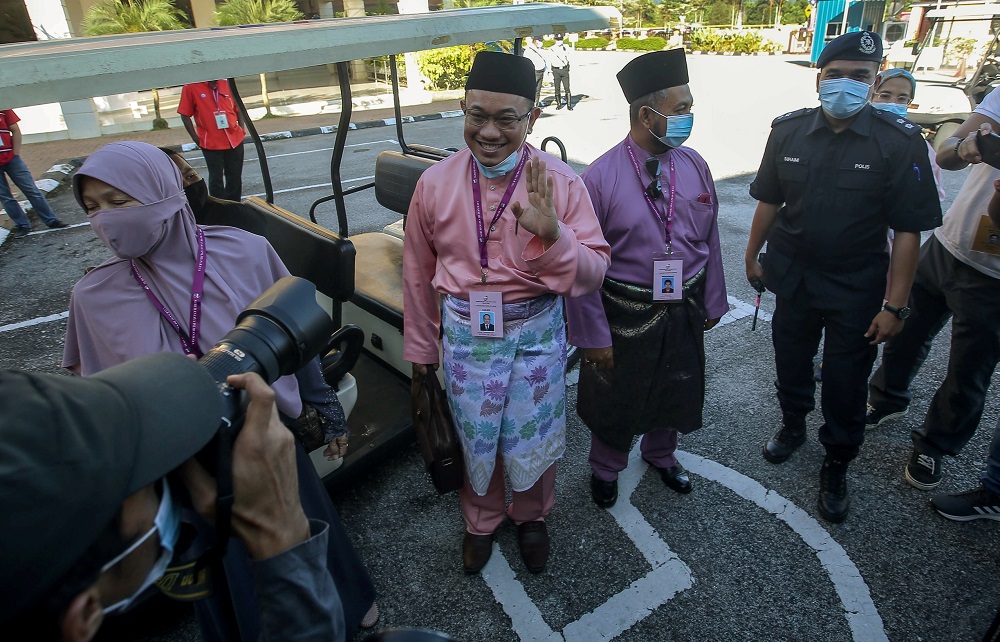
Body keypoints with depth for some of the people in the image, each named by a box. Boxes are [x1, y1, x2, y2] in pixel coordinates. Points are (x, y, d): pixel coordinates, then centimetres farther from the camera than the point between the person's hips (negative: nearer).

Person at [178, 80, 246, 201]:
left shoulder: (227, 84, 5)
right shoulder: (191, 88, -6)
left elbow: (238, 109, 14)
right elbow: (185, 115, -4)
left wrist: (241, 129, 2)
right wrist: (196, 138, -7)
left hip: (234, 140, 4)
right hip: (211, 143, -4)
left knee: (235, 177, 14)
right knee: (216, 178, 3)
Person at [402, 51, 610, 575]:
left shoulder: (561, 183, -12)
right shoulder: (435, 183, -8)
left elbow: (592, 274, -12)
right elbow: (419, 274, 3)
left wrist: (552, 233, -32)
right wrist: (421, 347, 11)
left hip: (536, 332, -1)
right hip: (465, 334, 1)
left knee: (534, 441, 17)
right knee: (473, 440, 19)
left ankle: (531, 516, 50)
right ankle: (481, 521, 50)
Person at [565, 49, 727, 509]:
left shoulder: (694, 165, -4)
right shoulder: (600, 177, -19)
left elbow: (709, 239, 5)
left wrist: (713, 301, 9)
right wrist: (594, 336, -14)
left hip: (685, 311, 5)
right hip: (627, 314, -4)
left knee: (675, 391, 24)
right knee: (616, 400, 16)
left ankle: (661, 454, 55)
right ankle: (605, 468, 46)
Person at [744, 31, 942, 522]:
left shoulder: (900, 142, -12)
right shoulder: (788, 131, -4)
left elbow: (908, 230, -12)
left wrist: (895, 305, -14)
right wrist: (752, 256, 8)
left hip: (856, 288, -2)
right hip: (793, 277, 3)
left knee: (845, 383, 7)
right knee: (790, 361, 19)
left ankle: (836, 467, 29)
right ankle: (793, 425, 46)